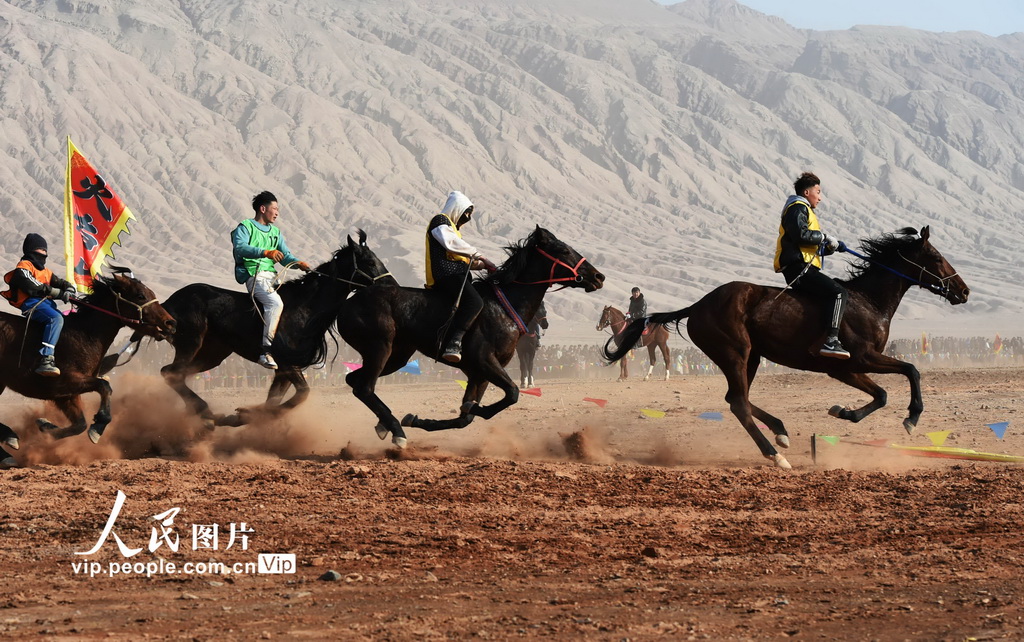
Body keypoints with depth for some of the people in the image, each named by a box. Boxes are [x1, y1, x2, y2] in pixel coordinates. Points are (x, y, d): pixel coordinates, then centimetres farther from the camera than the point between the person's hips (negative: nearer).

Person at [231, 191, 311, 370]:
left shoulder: (276, 232, 25)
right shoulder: (245, 227, 2)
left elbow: (285, 256, 17)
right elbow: (240, 247, -17)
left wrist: (298, 263, -6)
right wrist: (265, 253, -31)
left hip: (273, 276, 8)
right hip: (254, 276, -8)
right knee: (275, 302, -33)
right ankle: (265, 350, -36)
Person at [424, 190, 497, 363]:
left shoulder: (451, 226, 35)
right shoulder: (440, 221, 4)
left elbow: (463, 259, 34)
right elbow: (450, 243, -15)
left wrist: (481, 264, 19)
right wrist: (478, 255, -7)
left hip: (455, 275, 11)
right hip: (446, 275, -11)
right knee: (474, 302, -30)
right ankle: (453, 344, -43)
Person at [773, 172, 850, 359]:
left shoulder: (804, 210, 31)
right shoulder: (798, 208, -3)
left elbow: (815, 248, 29)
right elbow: (800, 235, -21)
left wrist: (833, 247, 13)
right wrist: (824, 236, -9)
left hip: (801, 269, 11)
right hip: (798, 267, -11)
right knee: (838, 292, -23)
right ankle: (831, 341, -34)